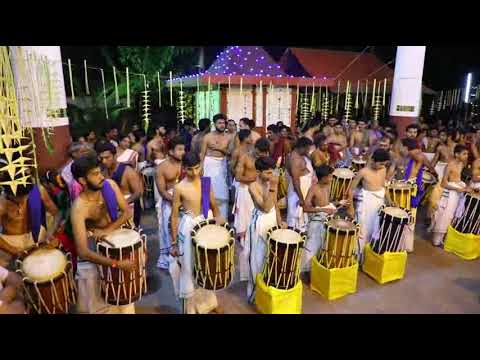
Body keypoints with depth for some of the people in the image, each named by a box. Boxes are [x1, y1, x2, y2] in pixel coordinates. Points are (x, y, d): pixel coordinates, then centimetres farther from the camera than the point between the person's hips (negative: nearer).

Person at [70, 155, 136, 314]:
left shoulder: (110, 185, -18)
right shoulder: (79, 208, -30)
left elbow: (127, 212, -10)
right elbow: (83, 252, -34)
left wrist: (108, 229, -26)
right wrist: (116, 264, -38)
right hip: (94, 240, -4)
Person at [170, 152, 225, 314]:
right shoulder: (179, 188, -13)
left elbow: (213, 206, 7)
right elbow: (174, 216, -8)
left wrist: (218, 216, -14)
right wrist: (174, 242, -7)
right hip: (189, 228, -4)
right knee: (189, 268, 7)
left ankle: (209, 302, 44)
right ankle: (191, 306, 31)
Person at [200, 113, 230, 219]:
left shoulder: (227, 137, 5)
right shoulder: (208, 136, -5)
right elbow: (202, 153, -3)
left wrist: (222, 149, -9)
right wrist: (201, 167, -9)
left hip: (222, 164, 3)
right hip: (210, 164, -3)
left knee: (222, 190, 5)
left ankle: (222, 216, 17)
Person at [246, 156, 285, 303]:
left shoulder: (272, 182, -1)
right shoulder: (253, 186, -20)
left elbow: (275, 203, 9)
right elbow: (266, 207, -26)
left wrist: (279, 220, 4)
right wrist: (271, 188, -32)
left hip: (273, 219, 6)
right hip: (260, 222, -6)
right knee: (258, 257, 6)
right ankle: (255, 291, 24)